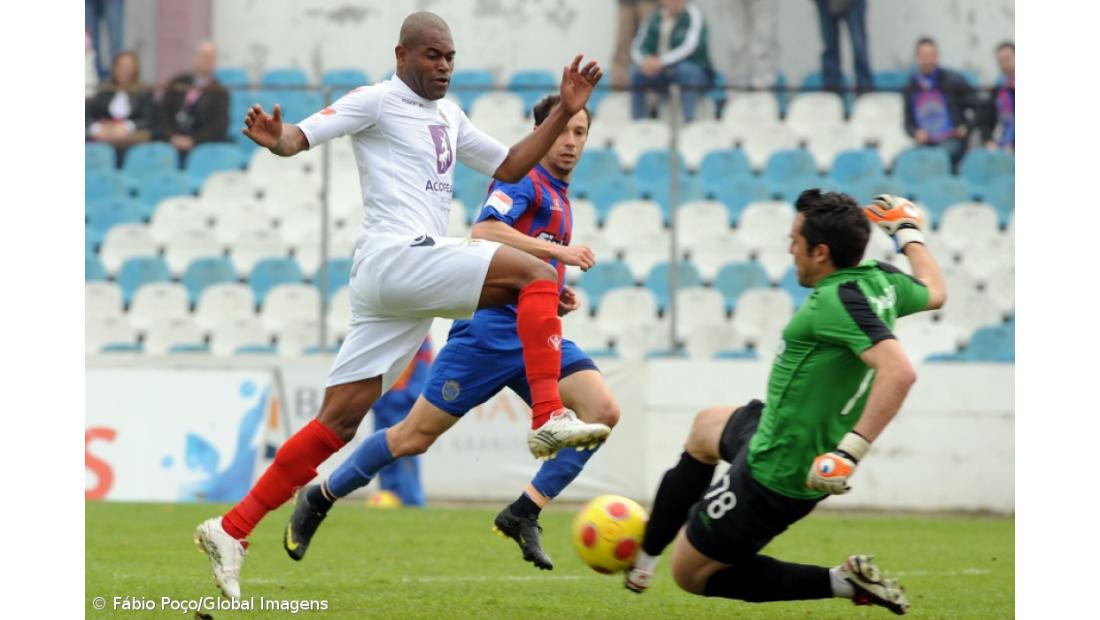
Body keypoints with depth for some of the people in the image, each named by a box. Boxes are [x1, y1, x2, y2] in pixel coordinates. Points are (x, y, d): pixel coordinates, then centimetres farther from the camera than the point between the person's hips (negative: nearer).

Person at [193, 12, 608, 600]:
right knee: (536, 273, -17)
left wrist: (563, 113, 21)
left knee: (337, 423, 4)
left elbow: (509, 167, 30)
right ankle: (548, 418, -23)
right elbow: (301, 135, -12)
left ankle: (230, 530, 4)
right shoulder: (376, 101, -1)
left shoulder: (448, 117, 24)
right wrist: (277, 140, -36)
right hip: (396, 258, -9)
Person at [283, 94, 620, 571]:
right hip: (490, 328, -7)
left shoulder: (558, 198, 23)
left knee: (603, 411, -16)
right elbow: (484, 231, -22)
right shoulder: (523, 177, -4)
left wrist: (559, 296, 14)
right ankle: (318, 500, 15)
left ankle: (522, 515, -14)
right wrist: (558, 251, -23)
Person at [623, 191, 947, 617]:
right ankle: (644, 557, 47)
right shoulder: (881, 280, -3)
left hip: (776, 478, -10)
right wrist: (908, 232, 33)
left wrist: (851, 452, -42)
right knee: (707, 427, 37)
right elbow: (934, 293, 20)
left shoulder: (839, 300, -30)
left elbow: (899, 371, -41)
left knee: (691, 573, 6)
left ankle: (843, 583, -2)